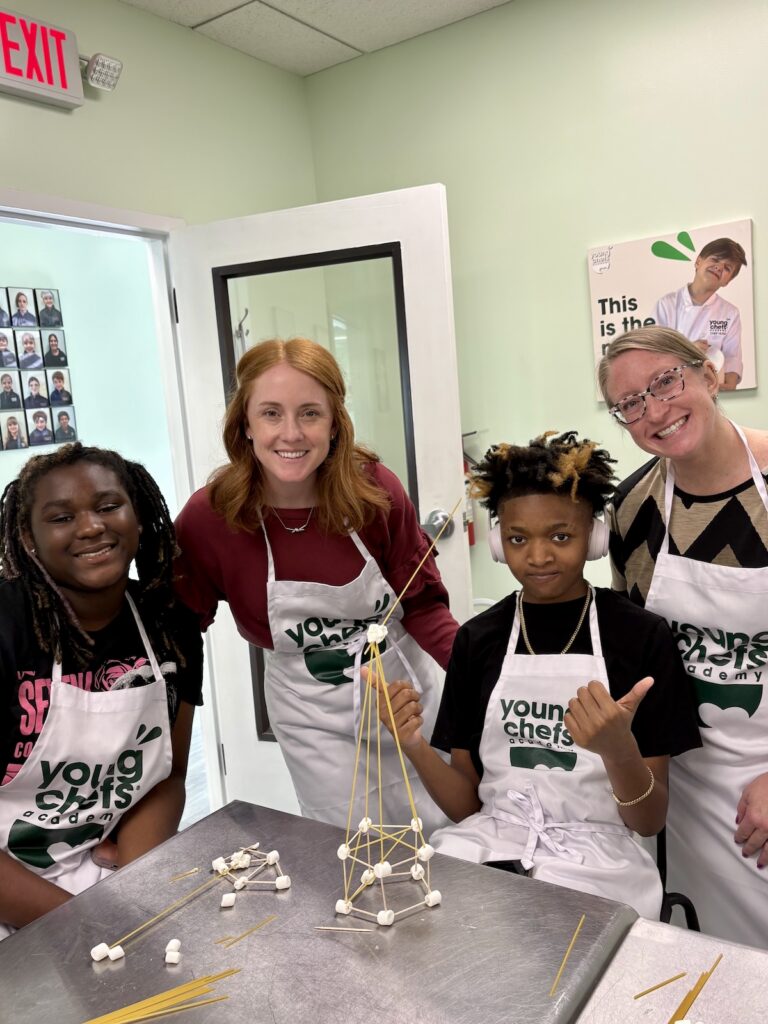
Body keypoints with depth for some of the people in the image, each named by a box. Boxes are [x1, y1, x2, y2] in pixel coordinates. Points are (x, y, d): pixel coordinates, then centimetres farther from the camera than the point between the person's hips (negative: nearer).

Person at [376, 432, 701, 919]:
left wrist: (619, 750, -24)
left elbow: (651, 821, -3)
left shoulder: (643, 637, -6)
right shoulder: (477, 639, 3)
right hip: (489, 844, 2)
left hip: (595, 857, -2)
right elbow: (467, 805, 4)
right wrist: (415, 746, -15)